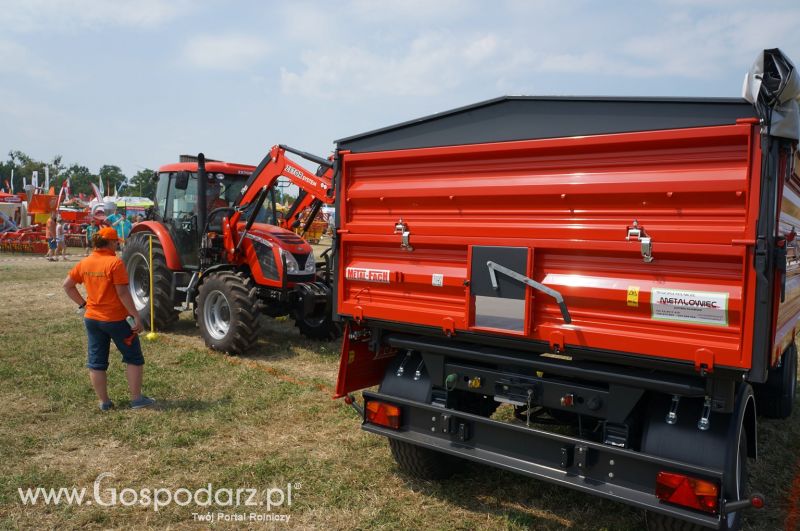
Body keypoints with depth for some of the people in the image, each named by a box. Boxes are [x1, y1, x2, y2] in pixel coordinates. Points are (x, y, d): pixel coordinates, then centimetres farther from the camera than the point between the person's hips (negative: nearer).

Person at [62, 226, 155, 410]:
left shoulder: (85, 263, 3)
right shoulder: (115, 262, -17)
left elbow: (67, 285, 11)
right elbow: (123, 293, -19)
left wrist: (83, 303, 14)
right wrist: (136, 316, -15)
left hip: (92, 318, 6)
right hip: (115, 319, -6)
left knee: (96, 362, 13)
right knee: (134, 358, 9)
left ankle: (104, 401, 21)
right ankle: (137, 398, 11)